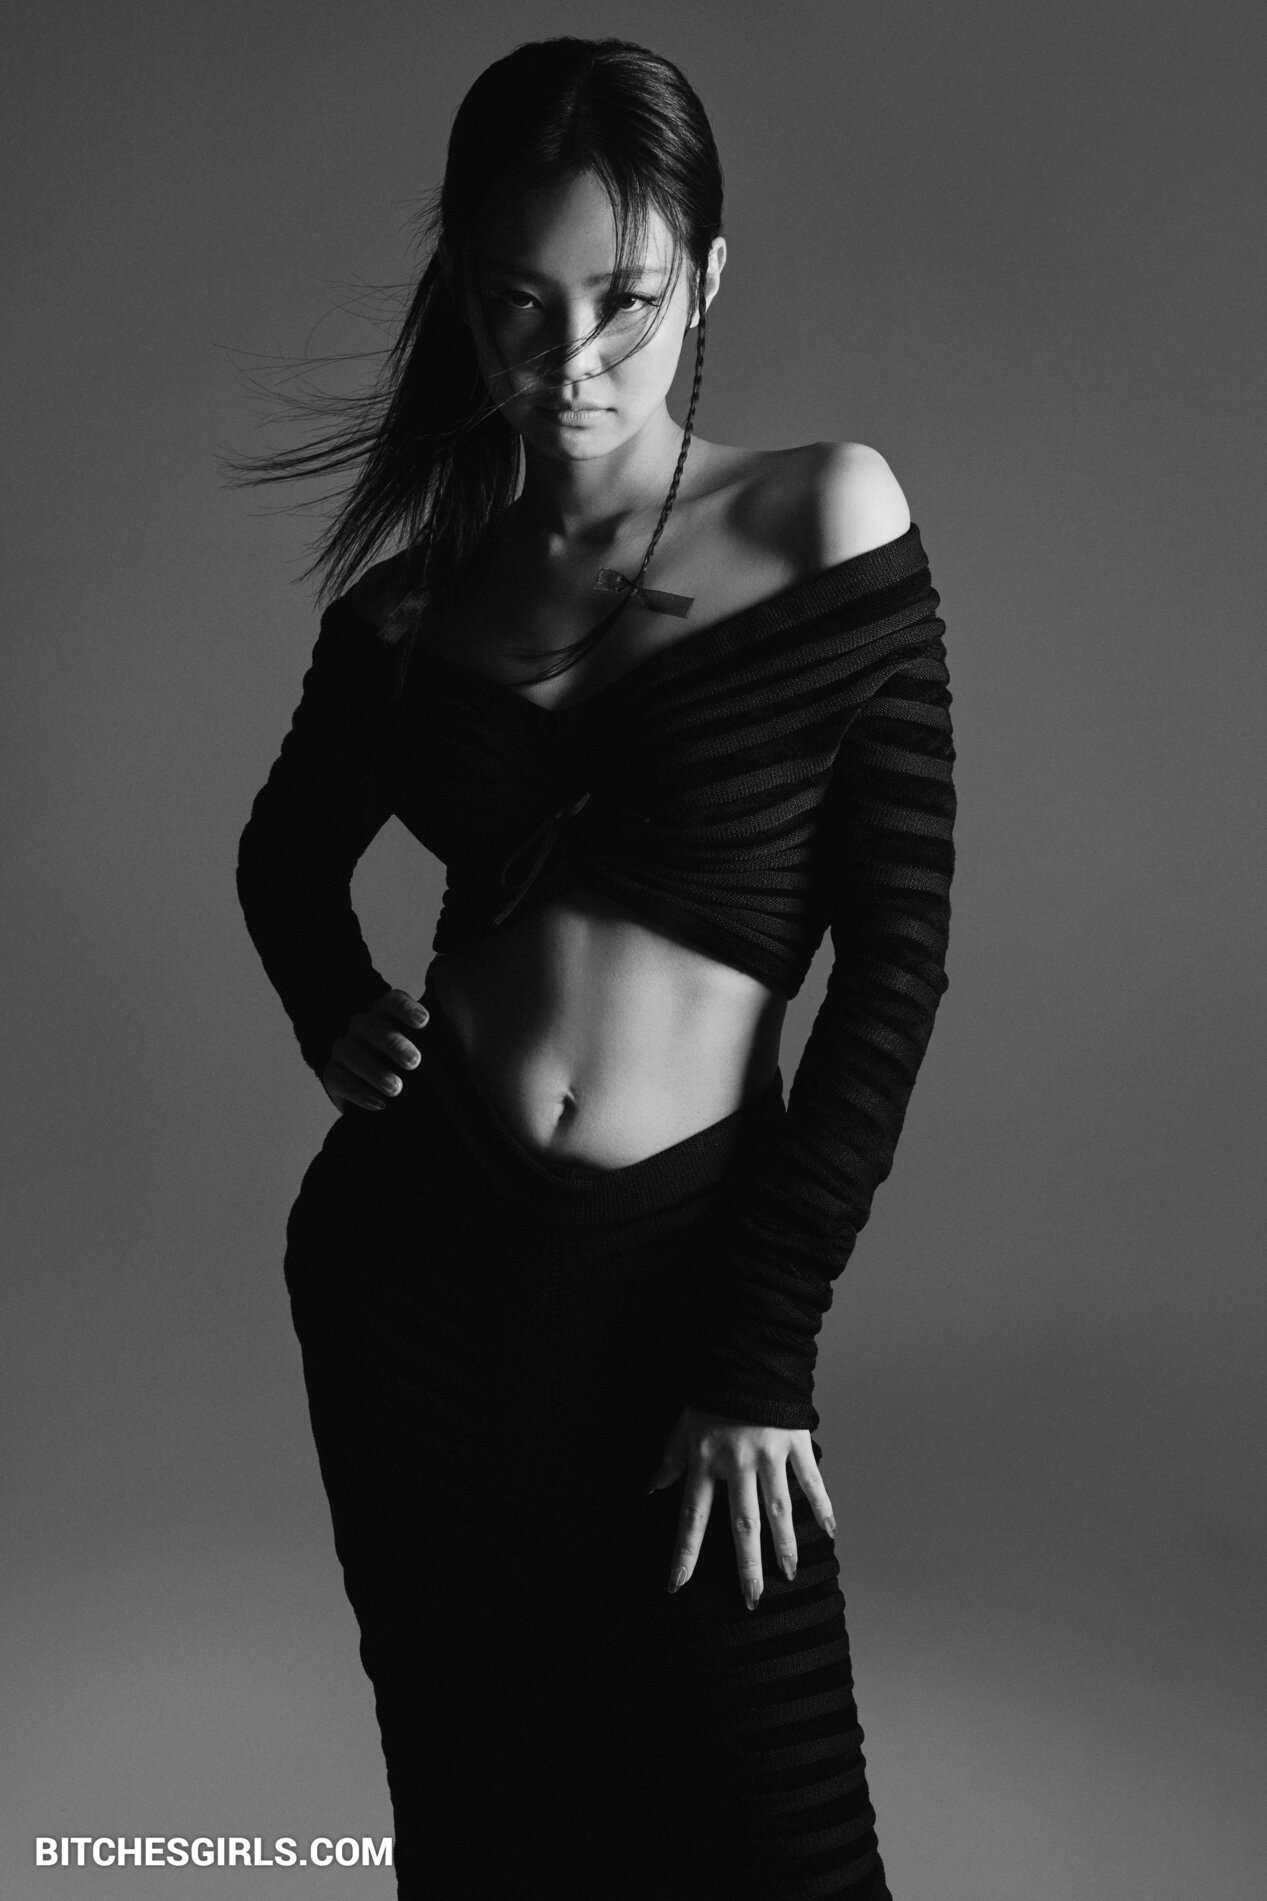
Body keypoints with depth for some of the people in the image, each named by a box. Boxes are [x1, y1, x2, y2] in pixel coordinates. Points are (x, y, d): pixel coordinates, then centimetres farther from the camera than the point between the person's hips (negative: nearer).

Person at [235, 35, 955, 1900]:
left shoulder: (828, 519, -5)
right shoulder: (416, 599, 4)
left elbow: (895, 954, -6)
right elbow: (288, 852, 23)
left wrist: (766, 1347, -8)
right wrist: (330, 1005, 1)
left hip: (679, 1273, -2)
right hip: (410, 1261, 3)